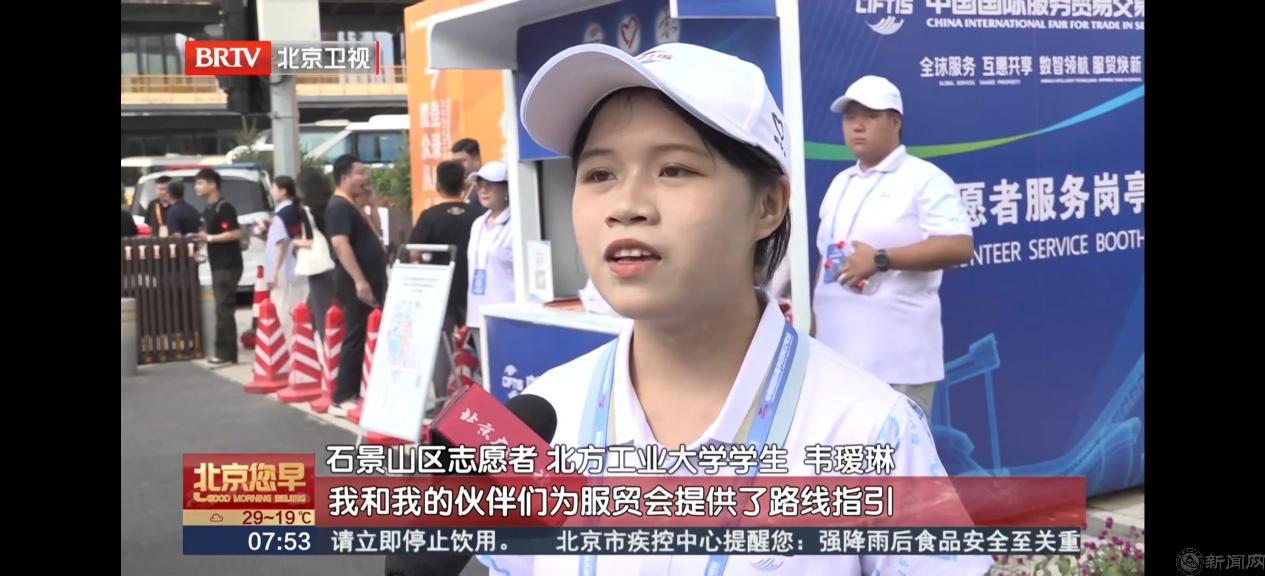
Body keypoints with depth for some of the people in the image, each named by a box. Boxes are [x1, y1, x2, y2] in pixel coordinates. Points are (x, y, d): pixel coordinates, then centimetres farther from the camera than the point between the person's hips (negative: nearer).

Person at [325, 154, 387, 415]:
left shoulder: (353, 205, 18)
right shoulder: (339, 206, -13)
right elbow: (340, 244, -25)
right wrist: (359, 280, -29)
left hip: (370, 281, 10)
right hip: (355, 284, -10)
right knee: (356, 339, -9)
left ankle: (358, 392, 18)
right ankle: (343, 399, -5)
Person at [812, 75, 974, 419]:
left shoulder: (924, 179, -3)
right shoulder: (840, 183, 20)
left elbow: (959, 246, -15)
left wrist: (880, 259, -19)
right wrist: (812, 319, 17)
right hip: (838, 351, 7)